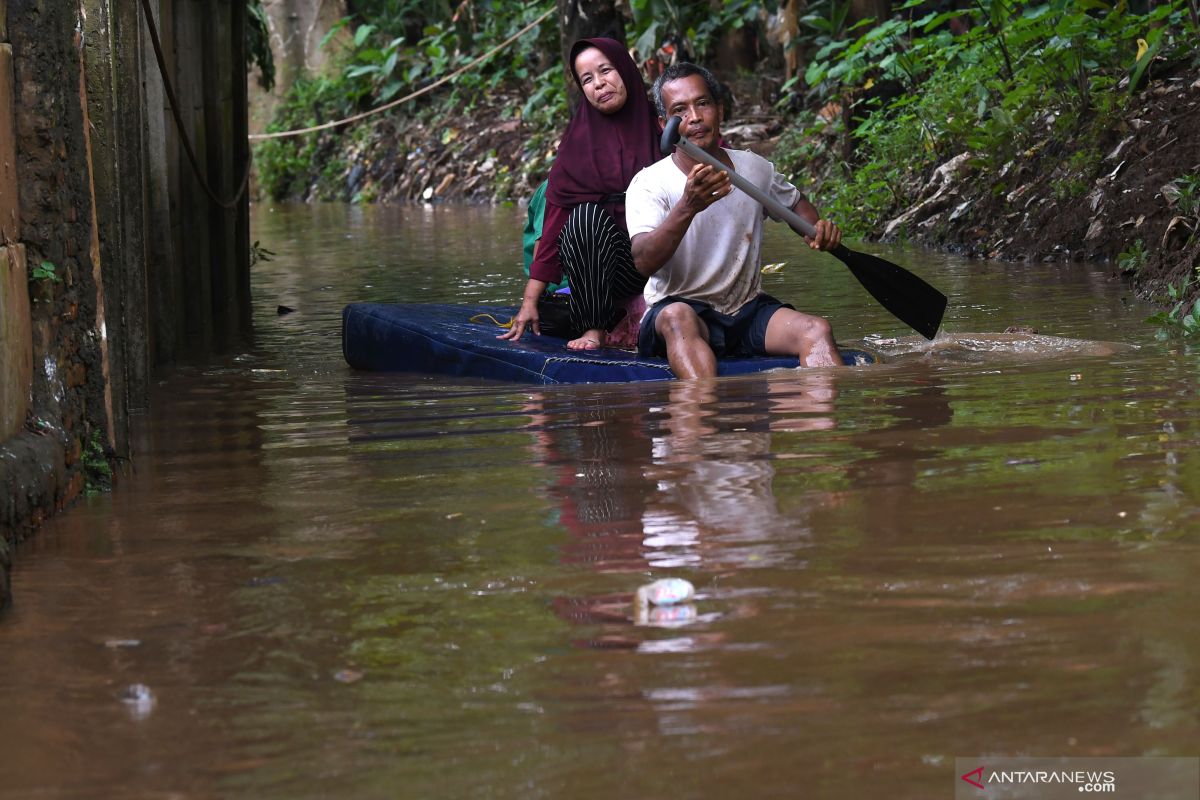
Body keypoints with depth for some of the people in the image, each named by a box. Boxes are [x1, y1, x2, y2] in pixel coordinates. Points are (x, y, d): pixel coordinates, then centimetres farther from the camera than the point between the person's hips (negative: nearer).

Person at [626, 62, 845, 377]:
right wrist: (688, 207, -40)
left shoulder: (754, 168, 7)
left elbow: (795, 202, 29)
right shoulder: (649, 183, -8)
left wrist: (818, 228, 5)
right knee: (678, 317, -39)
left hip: (748, 312, 4)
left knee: (817, 330, -25)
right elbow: (644, 263, -24)